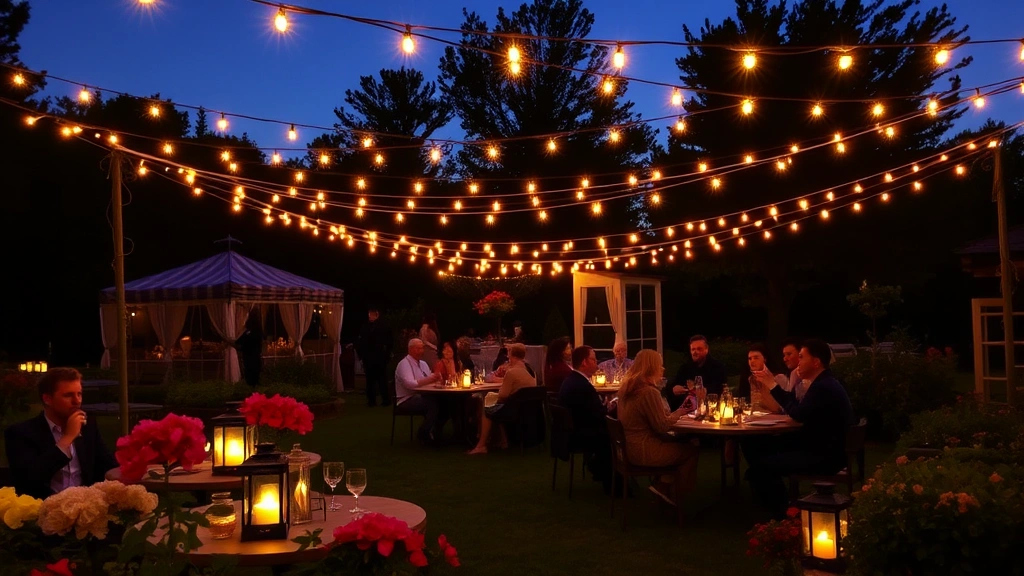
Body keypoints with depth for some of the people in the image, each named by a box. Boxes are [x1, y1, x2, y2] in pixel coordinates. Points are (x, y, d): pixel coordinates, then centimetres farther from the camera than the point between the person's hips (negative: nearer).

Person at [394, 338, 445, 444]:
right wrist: (429, 380, -26)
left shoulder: (423, 364, 19)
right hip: (407, 399, -8)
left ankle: (435, 433, -6)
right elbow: (409, 384, -22)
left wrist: (435, 378, -10)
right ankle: (423, 434, -16)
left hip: (421, 397, 8)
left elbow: (431, 381, 14)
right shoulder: (404, 364, -8)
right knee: (434, 403, -30)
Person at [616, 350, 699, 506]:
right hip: (643, 451, -9)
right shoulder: (649, 391, -22)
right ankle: (674, 495, 19)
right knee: (691, 450, 7)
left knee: (677, 443, 18)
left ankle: (663, 485, 14)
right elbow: (662, 426, -18)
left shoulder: (627, 387, 6)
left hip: (629, 447, 9)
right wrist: (680, 411, -3)